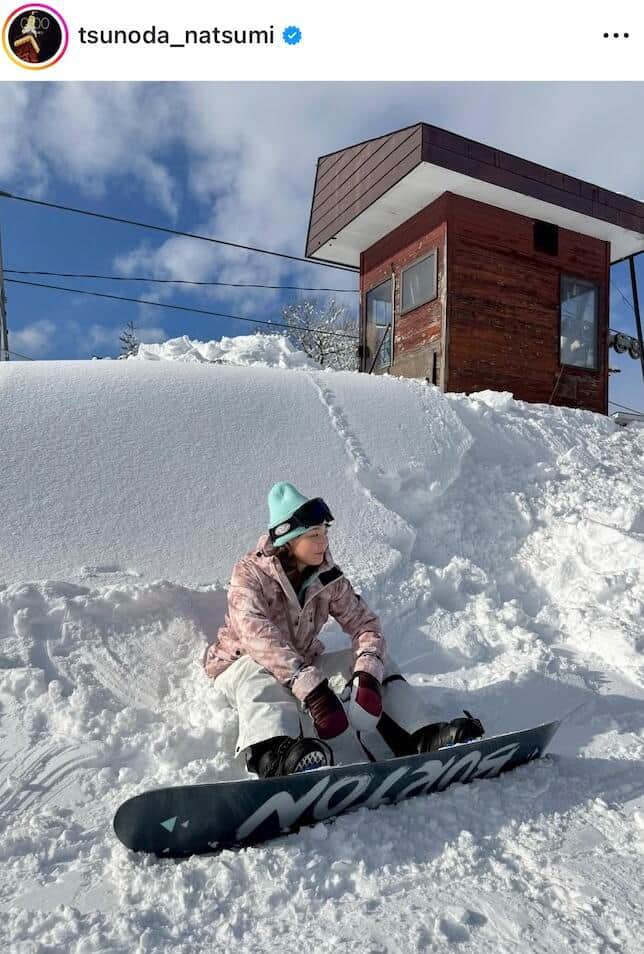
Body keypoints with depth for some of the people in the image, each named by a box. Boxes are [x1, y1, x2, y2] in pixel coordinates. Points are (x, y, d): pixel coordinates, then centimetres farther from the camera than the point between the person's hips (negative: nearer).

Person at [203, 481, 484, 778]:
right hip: (240, 666, -4)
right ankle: (273, 754, -61)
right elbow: (256, 634, -36)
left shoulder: (328, 577, -6)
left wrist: (367, 674, -34)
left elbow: (364, 623, -13)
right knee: (262, 671, -39)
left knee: (373, 656, -14)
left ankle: (420, 737, -27)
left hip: (304, 663, 5)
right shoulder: (250, 572, -21)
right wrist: (309, 686, -48)